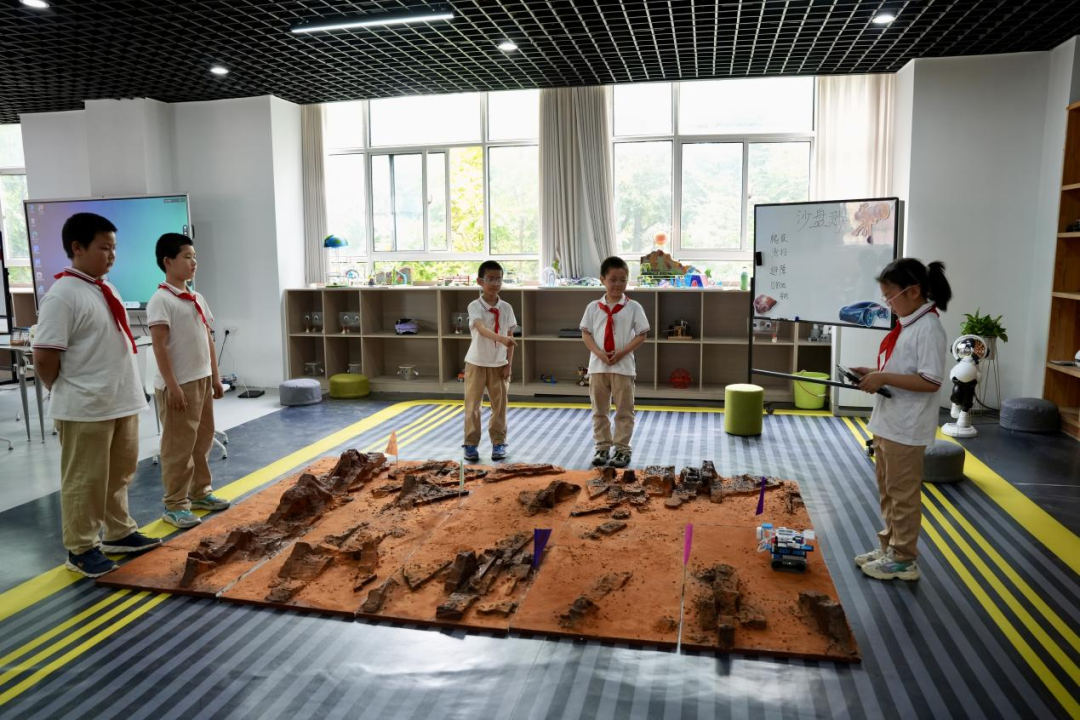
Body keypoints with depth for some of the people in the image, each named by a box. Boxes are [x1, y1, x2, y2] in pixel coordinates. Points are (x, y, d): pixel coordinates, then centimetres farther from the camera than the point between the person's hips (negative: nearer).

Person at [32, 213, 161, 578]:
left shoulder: (107, 290, 11)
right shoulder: (62, 295, -17)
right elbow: (44, 358, -18)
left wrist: (126, 392, 13)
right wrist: (68, 394, -4)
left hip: (123, 402, 8)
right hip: (85, 410, -8)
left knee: (119, 475, 19)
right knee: (85, 481, 5)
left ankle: (119, 532, 34)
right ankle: (81, 549, 19)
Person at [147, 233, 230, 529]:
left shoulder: (198, 299, 12)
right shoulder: (161, 300, -13)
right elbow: (160, 347, -17)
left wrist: (215, 376, 14)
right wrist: (172, 385, -20)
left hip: (202, 380, 8)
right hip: (178, 385, -8)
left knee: (202, 440, 16)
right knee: (179, 446, -1)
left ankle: (200, 492, 30)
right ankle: (175, 505, 9)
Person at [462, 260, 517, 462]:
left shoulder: (506, 308, -1)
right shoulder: (475, 306, -13)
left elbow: (510, 337, 2)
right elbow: (481, 329, -31)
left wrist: (508, 364, -4)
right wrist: (500, 338, -48)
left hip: (498, 364, 3)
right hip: (477, 363, -3)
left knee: (499, 405, 8)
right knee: (472, 405, 3)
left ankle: (498, 443, 19)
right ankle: (471, 444, 13)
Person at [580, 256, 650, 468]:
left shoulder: (633, 307, -2)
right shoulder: (593, 307, 3)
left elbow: (641, 335, -3)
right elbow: (586, 333, 3)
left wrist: (621, 353, -14)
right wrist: (599, 353, -13)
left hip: (623, 365, -2)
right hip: (598, 365, 2)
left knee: (624, 411, 4)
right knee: (599, 410, 10)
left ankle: (622, 449, 13)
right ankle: (602, 447, 21)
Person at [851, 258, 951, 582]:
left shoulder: (928, 328, -19)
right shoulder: (907, 324, 10)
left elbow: (931, 381, -23)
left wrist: (883, 378, -23)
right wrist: (873, 373, 5)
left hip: (906, 429, -9)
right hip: (887, 424, 9)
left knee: (903, 494, 3)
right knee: (888, 491, 19)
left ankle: (903, 560, 16)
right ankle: (888, 547, 32)